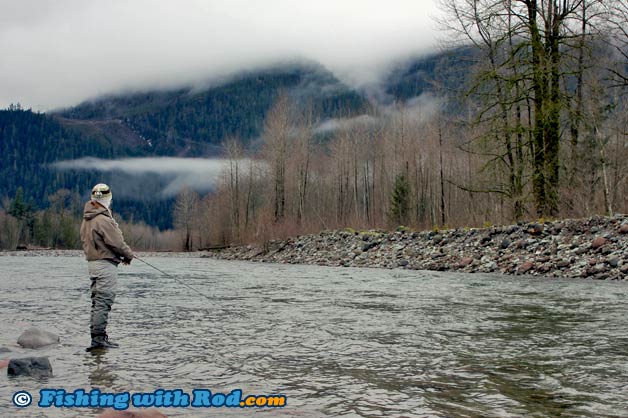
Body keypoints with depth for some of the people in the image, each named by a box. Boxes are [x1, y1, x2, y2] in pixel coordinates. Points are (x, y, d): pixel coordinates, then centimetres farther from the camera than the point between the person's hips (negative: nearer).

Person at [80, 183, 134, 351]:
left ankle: (96, 335, 20)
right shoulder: (103, 220, -18)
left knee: (97, 301, 15)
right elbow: (117, 242, -17)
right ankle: (98, 337, -5)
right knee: (104, 301, -6)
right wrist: (128, 255, 1)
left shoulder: (86, 219, 11)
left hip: (92, 261, 10)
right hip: (106, 263, -9)